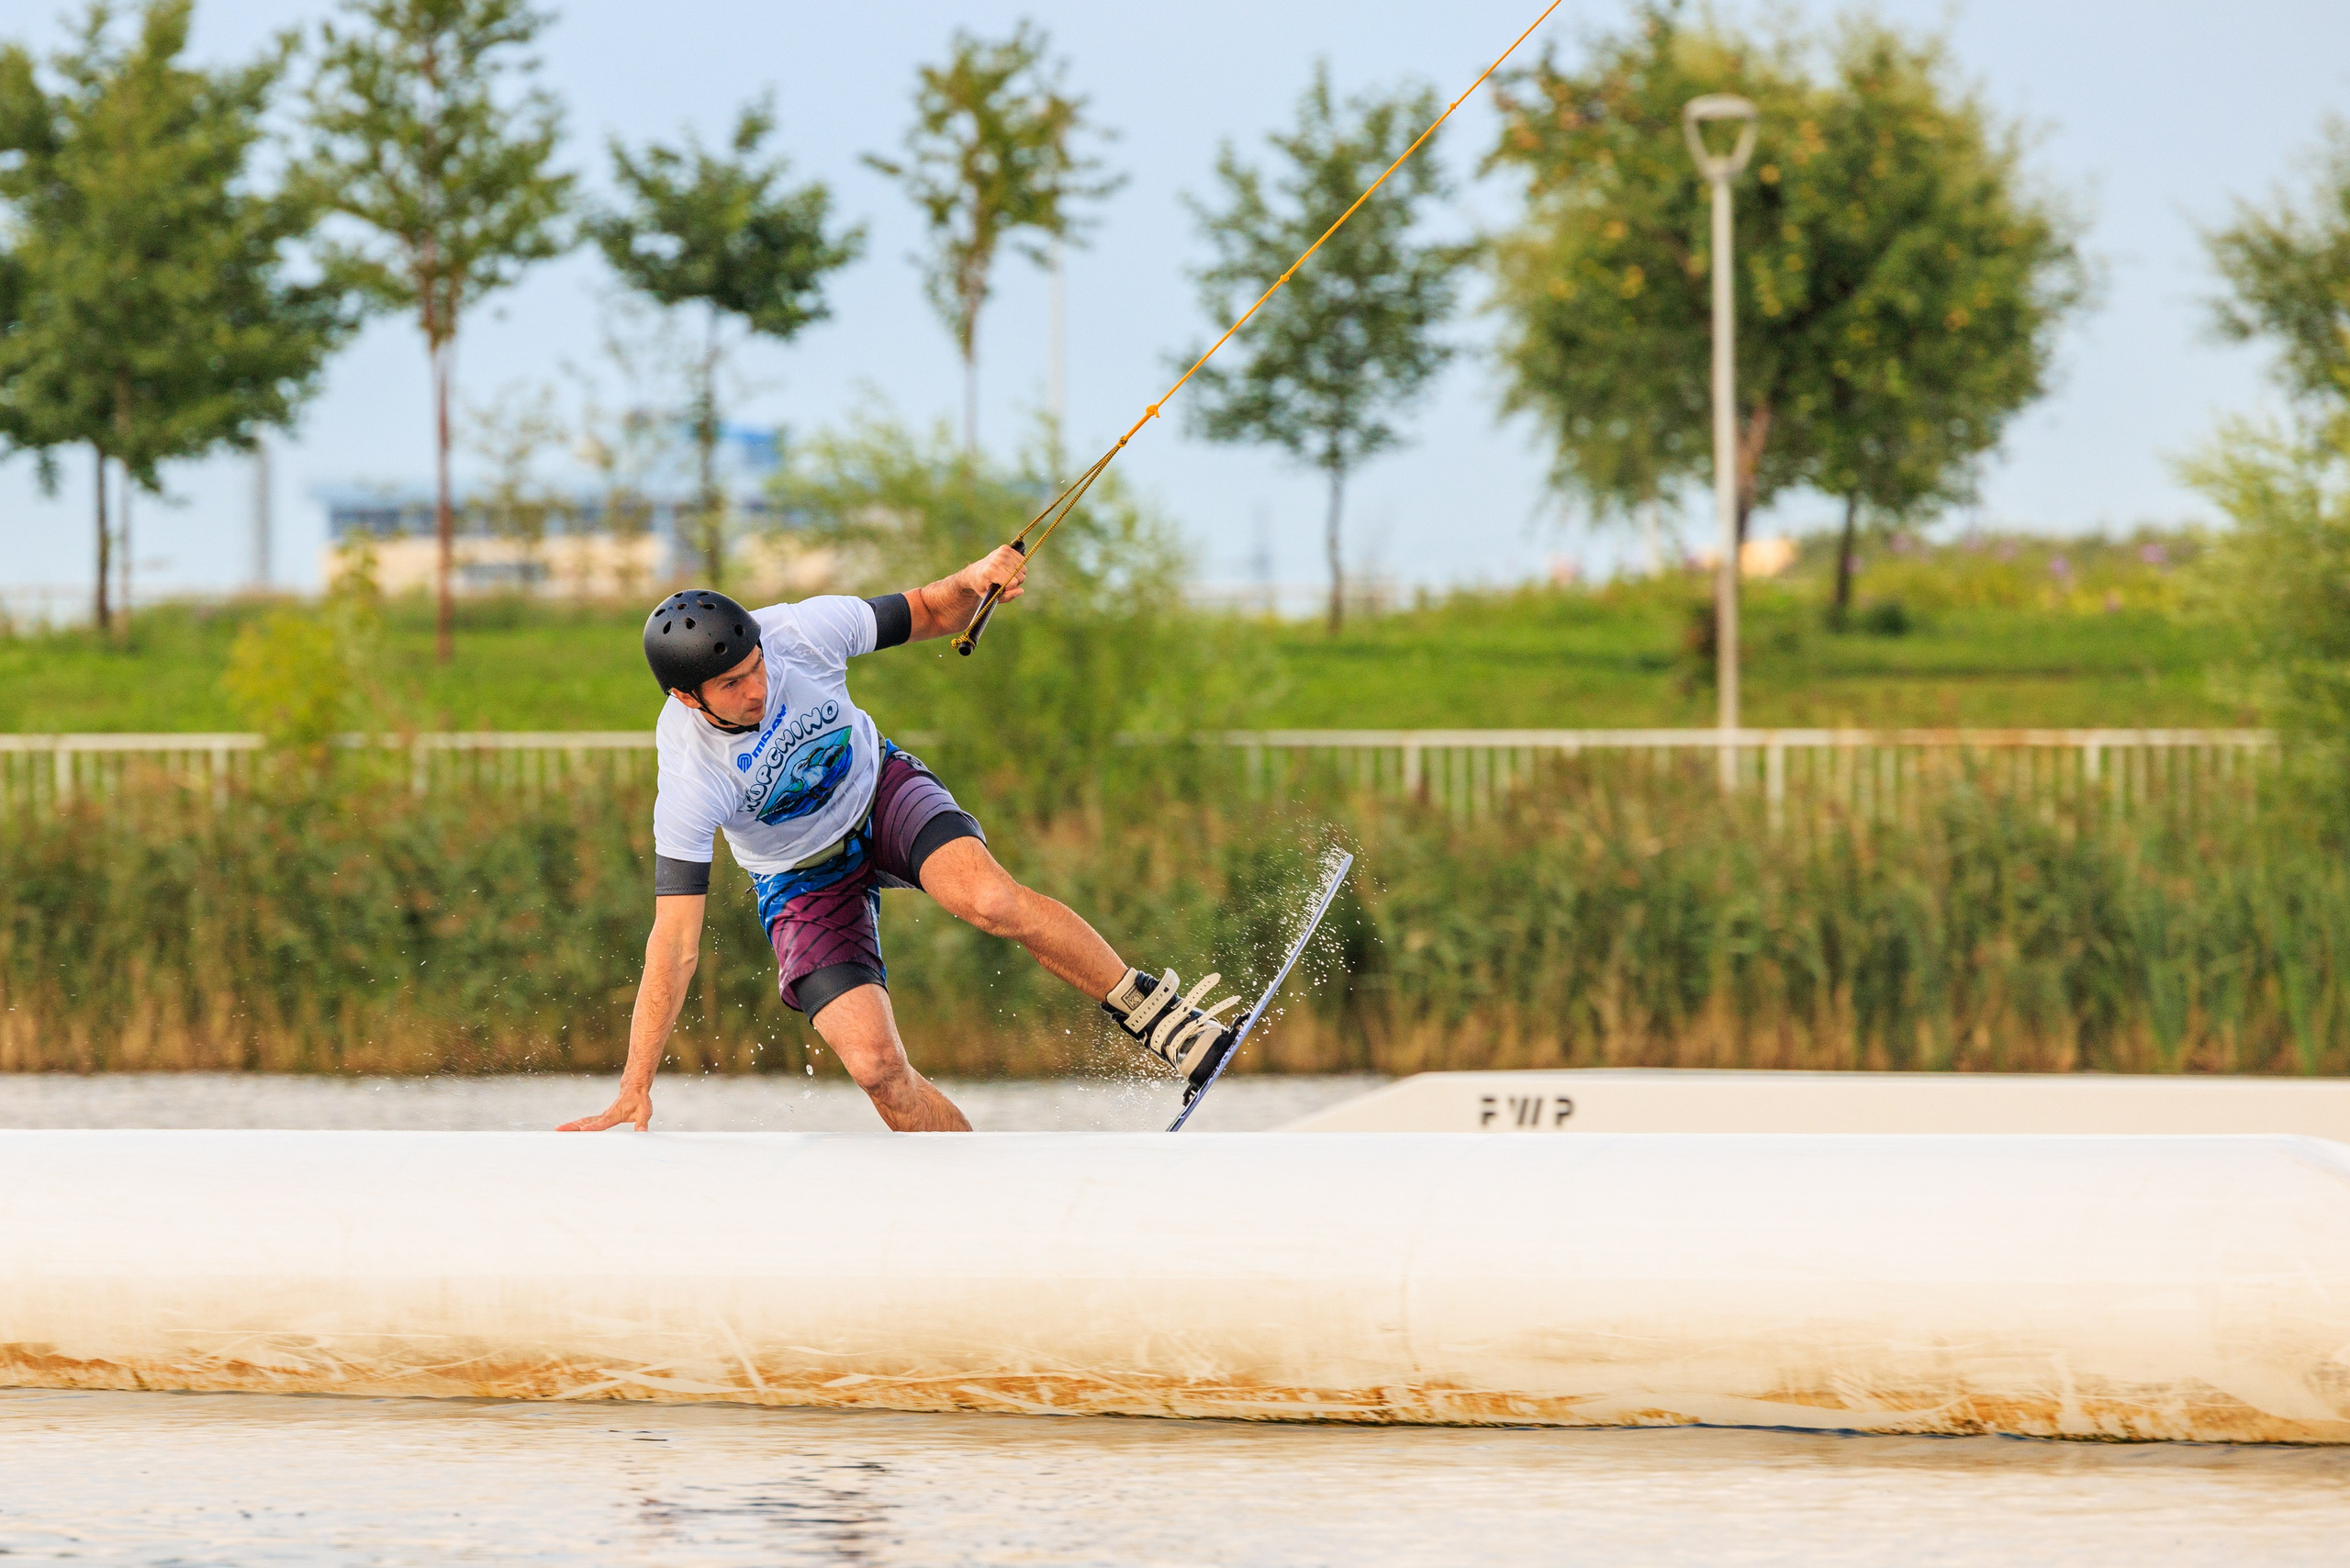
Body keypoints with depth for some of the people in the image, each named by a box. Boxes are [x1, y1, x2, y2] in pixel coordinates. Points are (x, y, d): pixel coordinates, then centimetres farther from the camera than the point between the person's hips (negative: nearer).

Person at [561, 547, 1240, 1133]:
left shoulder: (798, 633, -27)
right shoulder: (690, 781, -32)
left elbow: (927, 616, -8)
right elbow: (674, 942, -29)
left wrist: (972, 583, -31)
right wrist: (635, 1090, -32)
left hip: (879, 788, 1)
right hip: (804, 886, -1)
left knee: (988, 899, -31)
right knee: (876, 1067, -19)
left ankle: (1149, 1010, -12)